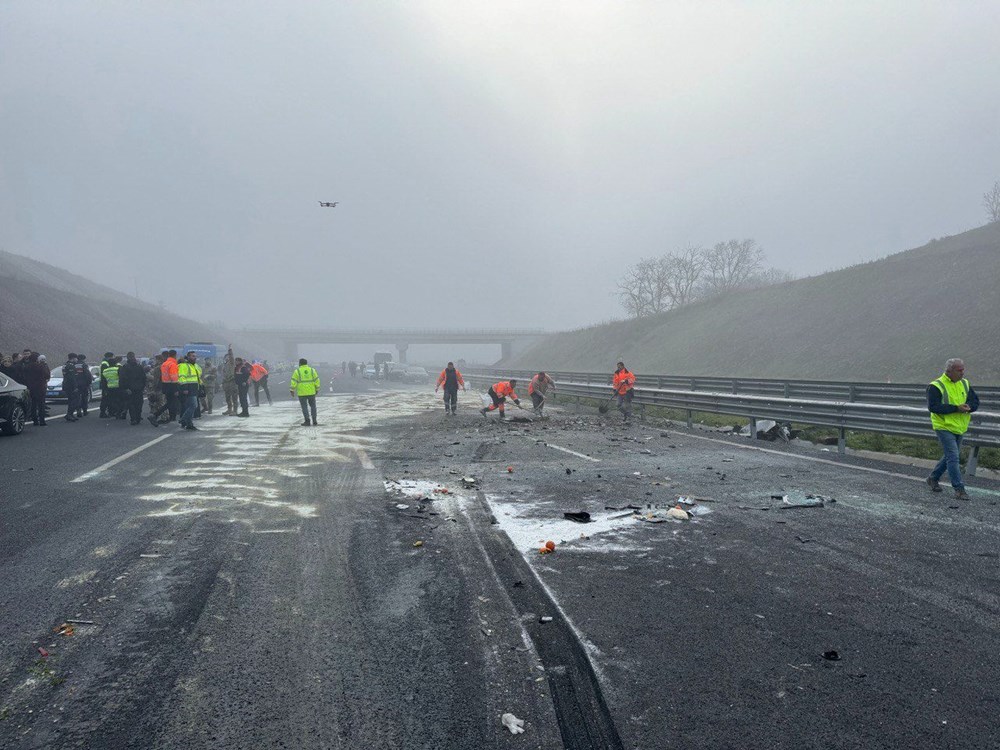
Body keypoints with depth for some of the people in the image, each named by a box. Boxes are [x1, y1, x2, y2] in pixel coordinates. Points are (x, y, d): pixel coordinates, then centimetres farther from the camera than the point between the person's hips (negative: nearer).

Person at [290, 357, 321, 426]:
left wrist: (292, 390, 0)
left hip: (302, 393, -2)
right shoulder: (312, 370, 5)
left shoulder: (297, 371, -3)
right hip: (311, 392, 2)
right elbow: (317, 380, 5)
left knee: (304, 407, 4)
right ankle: (314, 421, 11)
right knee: (313, 406, 12)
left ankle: (307, 421, -1)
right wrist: (317, 389, 14)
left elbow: (293, 382, -6)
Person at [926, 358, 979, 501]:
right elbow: (933, 406, -23)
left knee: (950, 456, 16)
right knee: (953, 457, -10)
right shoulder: (936, 386, -14)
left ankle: (933, 478, 34)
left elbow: (975, 400, 8)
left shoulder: (964, 383, 7)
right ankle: (959, 489, -4)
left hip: (959, 428, 7)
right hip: (944, 427, -7)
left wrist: (969, 407, -16)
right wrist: (956, 408, -27)